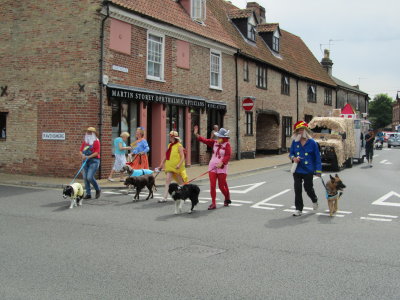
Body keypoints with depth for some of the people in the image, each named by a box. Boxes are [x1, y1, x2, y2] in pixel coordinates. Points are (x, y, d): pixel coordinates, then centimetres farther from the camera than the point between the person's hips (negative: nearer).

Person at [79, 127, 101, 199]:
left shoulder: (96, 141, -4)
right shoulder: (85, 141, 15)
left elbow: (97, 152, -12)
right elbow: (81, 150, 13)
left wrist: (88, 157, -20)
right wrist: (82, 155, -8)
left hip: (94, 161, -6)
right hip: (85, 161, 6)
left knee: (90, 177, -15)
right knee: (85, 178, 2)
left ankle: (98, 190, 9)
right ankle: (88, 194, 11)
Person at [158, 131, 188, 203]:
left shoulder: (179, 146, -10)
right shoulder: (169, 145, 10)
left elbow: (182, 157, -14)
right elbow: (166, 156, 17)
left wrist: (179, 164, -27)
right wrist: (162, 164, 13)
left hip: (177, 167, -6)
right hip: (170, 166, 6)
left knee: (181, 182, 8)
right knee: (168, 180, -5)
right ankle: (164, 197, -8)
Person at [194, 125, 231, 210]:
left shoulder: (227, 145, -8)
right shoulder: (214, 143, 7)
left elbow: (227, 156, -16)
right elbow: (205, 140, 5)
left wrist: (221, 163, -28)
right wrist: (196, 134, -5)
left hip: (222, 168, -4)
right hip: (212, 167, 4)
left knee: (221, 186, 4)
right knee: (212, 185, -3)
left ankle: (227, 198, 33)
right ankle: (213, 203, 3)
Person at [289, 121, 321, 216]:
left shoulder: (312, 143, -5)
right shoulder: (295, 142, 3)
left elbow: (317, 157, -2)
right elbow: (291, 153, 13)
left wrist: (318, 170, -5)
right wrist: (293, 158, -11)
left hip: (308, 170, -3)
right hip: (297, 170, 3)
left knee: (308, 188, 7)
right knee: (297, 189, 2)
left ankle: (314, 200, 40)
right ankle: (298, 209, 11)